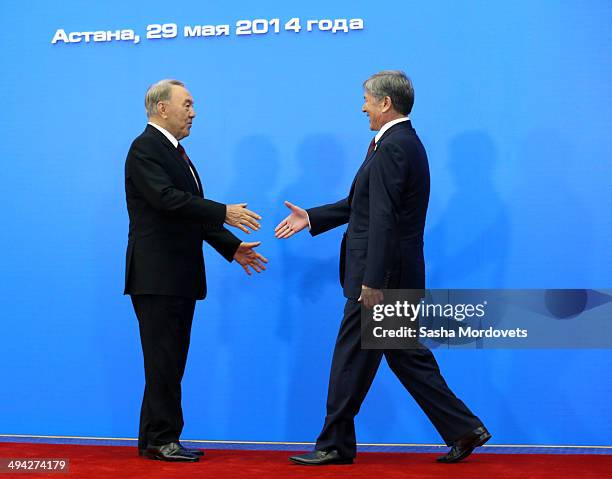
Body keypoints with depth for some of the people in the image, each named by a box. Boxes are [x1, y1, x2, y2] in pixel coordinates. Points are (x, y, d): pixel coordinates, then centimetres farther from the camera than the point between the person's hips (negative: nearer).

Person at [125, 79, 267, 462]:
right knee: (163, 361, -6)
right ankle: (160, 440, 1)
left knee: (170, 362, 11)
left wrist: (232, 247, 14)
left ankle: (157, 439, 18)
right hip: (157, 275, -10)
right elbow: (167, 199, -24)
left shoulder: (175, 152, 20)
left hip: (180, 276, 10)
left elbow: (194, 211, 20)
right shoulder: (145, 148, -10)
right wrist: (224, 213, -25)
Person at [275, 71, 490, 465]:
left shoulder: (392, 148, -17)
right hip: (400, 273, 10)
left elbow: (383, 220, -23)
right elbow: (362, 204, 19)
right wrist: (311, 219, 19)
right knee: (407, 355, 14)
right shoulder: (406, 142, 16)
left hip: (384, 273, -10)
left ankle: (335, 446, 13)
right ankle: (465, 429, 16)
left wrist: (373, 281, -25)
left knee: (352, 358, 1)